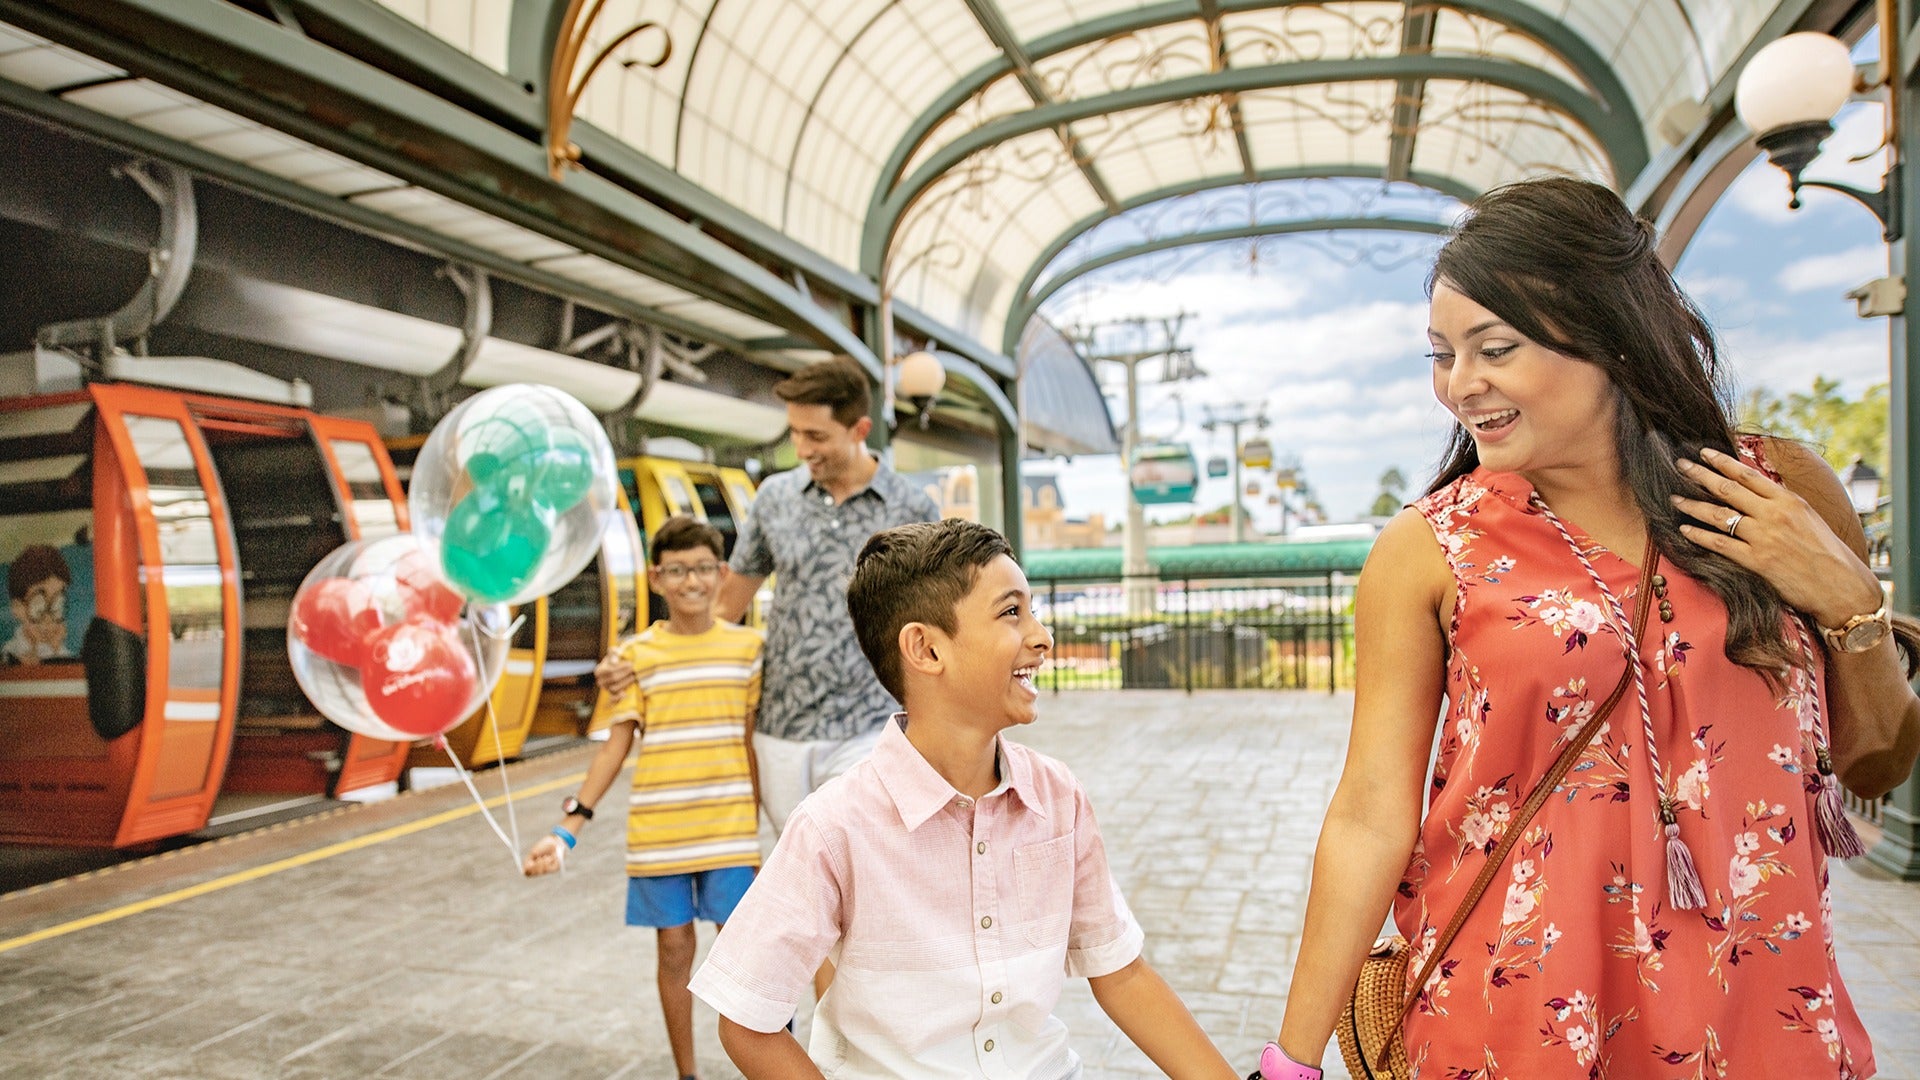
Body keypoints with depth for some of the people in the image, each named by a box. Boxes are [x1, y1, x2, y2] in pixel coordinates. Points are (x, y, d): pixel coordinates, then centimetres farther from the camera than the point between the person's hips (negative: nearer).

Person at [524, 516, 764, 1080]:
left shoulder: (747, 647, 1)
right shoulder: (636, 654, 0)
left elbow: (754, 740, 5)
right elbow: (617, 742, 0)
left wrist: (767, 828, 6)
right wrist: (568, 828, -6)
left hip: (731, 831, -1)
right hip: (657, 833, 1)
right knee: (674, 950, 12)